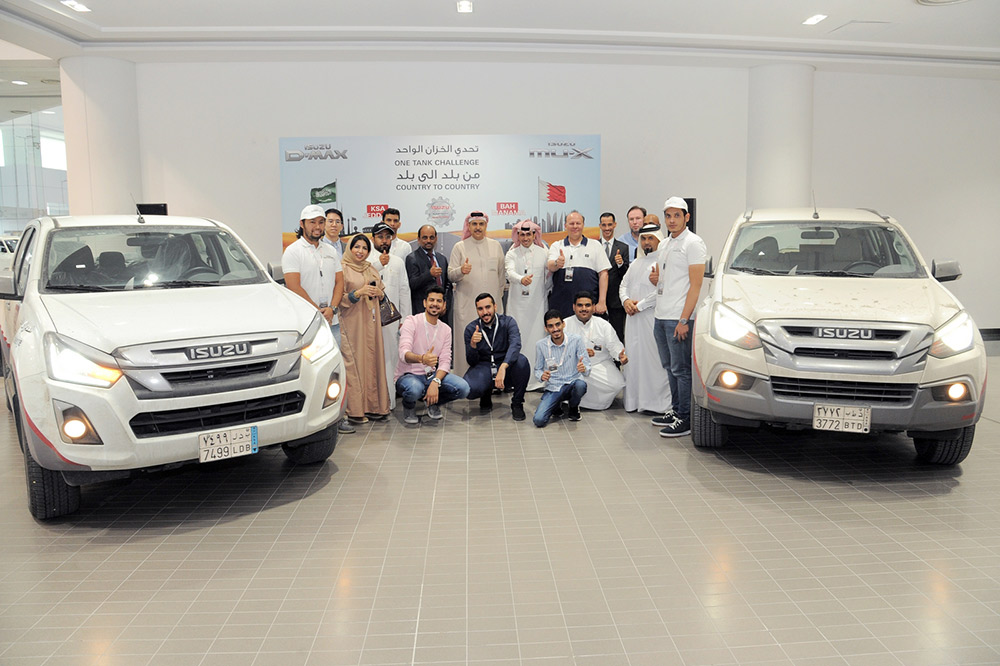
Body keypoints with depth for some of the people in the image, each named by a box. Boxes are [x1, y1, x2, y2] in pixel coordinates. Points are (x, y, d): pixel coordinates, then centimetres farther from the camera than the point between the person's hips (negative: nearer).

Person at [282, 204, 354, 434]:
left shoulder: (330, 251, 16)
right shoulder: (293, 251, -2)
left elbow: (339, 281, 12)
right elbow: (294, 286, -11)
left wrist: (331, 309, -5)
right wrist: (318, 311, -11)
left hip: (332, 321, 5)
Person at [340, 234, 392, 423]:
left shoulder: (372, 269, 16)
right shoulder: (343, 269, -3)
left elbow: (382, 292, 23)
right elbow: (340, 298, -7)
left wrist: (378, 292, 1)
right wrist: (359, 292, -20)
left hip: (371, 321, 6)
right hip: (352, 322, -6)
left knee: (372, 359, 4)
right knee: (354, 361, -7)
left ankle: (372, 405, 10)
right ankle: (354, 409, -3)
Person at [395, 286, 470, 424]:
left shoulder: (446, 329, 6)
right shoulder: (412, 322, -11)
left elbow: (445, 361, -1)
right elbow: (404, 353, -25)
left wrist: (435, 382, -22)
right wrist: (421, 358, -48)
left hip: (431, 375, 5)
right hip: (408, 375, -4)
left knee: (463, 388, -20)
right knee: (414, 389, -40)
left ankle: (433, 403, 10)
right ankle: (409, 407, -1)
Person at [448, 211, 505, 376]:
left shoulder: (496, 246, 13)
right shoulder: (459, 247, 6)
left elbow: (502, 274, 18)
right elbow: (450, 275, 0)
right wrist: (461, 271, -21)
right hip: (467, 304, -2)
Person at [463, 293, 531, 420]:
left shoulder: (508, 322, -8)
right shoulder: (471, 329, -3)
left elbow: (515, 345, -28)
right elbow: (472, 362, -3)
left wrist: (503, 367, -46)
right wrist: (472, 345, -25)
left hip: (506, 368, 0)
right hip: (483, 368, 0)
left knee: (521, 360, -34)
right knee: (469, 389, -32)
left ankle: (517, 403, -9)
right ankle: (487, 393, 10)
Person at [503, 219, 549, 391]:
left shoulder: (543, 254, 8)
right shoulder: (511, 255, 5)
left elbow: (549, 278, 13)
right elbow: (510, 272, -14)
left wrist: (544, 295, 9)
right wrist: (521, 279, -33)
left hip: (537, 304, 0)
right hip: (517, 304, 0)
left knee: (536, 340, -3)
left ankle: (536, 380, 3)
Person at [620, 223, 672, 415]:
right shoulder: (636, 262, 20)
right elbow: (624, 284, 21)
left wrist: (640, 305, -14)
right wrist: (626, 300, 0)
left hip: (652, 317, -8)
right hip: (633, 318, 8)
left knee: (653, 358, -7)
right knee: (633, 357, 8)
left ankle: (656, 402, -1)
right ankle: (634, 399, 16)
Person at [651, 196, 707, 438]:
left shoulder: (693, 243, -8)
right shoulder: (663, 246, 18)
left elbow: (695, 284, -14)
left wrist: (684, 319, -20)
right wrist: (654, 278, 2)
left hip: (679, 318, -8)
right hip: (660, 316, 8)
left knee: (681, 369, -5)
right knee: (670, 367, 14)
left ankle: (686, 418, 1)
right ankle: (675, 410, 24)